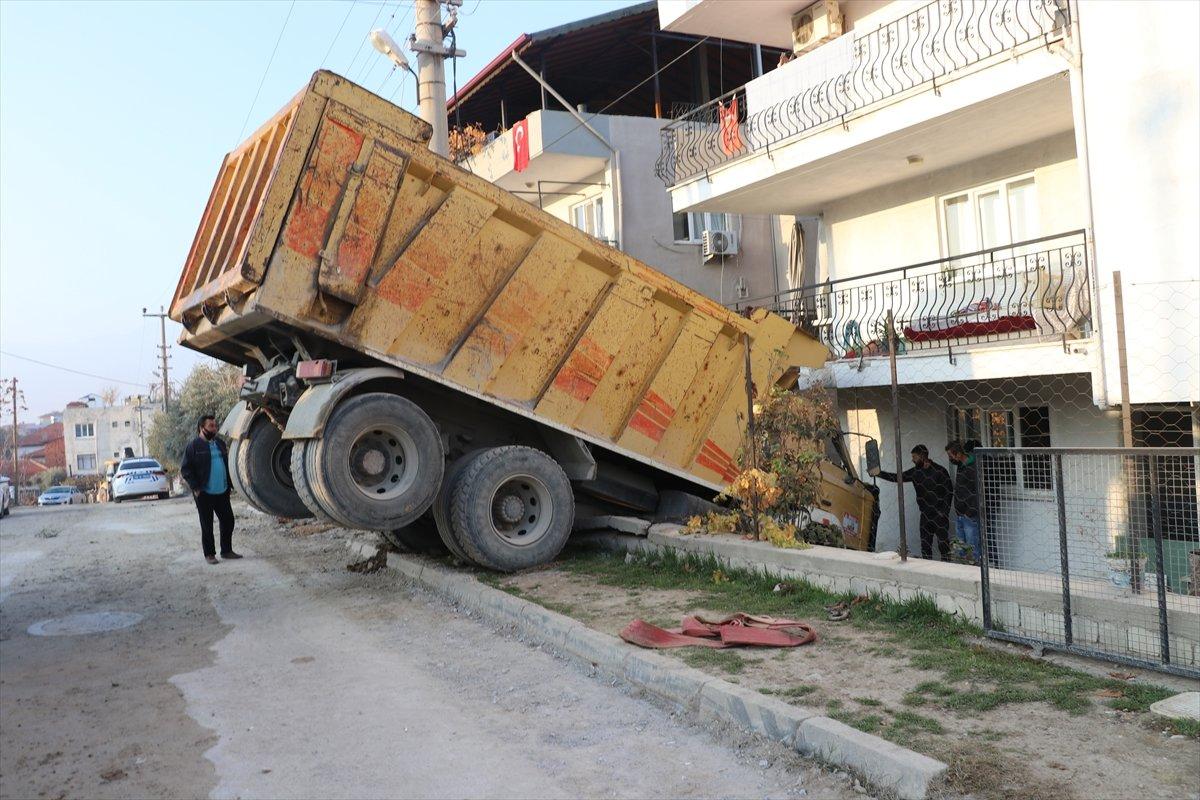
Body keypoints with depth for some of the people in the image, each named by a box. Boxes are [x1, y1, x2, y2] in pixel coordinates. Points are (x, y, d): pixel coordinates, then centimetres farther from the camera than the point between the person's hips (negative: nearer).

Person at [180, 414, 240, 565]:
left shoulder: (220, 443, 12)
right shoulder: (193, 446, -8)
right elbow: (185, 468, -10)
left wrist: (228, 484, 12)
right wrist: (195, 487, -15)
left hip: (222, 492, 6)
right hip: (204, 493, -6)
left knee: (228, 520, 8)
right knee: (207, 525, 4)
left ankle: (226, 550, 21)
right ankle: (209, 554, 14)